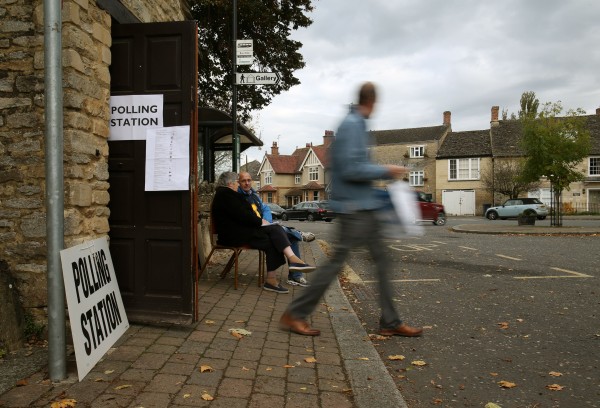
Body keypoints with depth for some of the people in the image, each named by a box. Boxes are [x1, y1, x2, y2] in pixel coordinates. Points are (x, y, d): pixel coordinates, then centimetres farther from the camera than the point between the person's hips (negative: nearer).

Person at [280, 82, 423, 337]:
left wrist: (386, 173, 17)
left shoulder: (356, 124, 14)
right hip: (354, 208, -10)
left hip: (364, 208, 10)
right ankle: (295, 315, 9)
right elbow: (350, 169, -24)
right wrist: (386, 171, -14)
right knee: (336, 263, -3)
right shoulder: (352, 125, -15)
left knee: (382, 262, 11)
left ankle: (390, 322, 20)